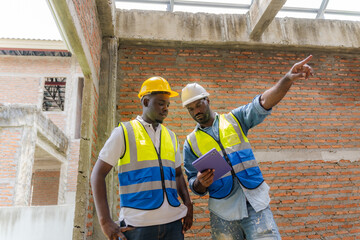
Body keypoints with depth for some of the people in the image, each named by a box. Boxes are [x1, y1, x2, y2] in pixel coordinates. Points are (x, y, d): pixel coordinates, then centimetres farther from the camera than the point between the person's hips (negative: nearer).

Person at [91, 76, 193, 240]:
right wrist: (105, 222, -11)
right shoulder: (123, 132, 0)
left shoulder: (170, 136, 13)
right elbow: (98, 174, -3)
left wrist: (188, 204, 4)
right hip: (138, 225, -4)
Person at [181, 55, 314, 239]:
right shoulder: (191, 142, 4)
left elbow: (263, 103, -10)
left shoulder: (235, 119, 4)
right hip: (223, 213, 1)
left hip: (255, 203, 0)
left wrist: (287, 79, -26)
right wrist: (200, 183, -16)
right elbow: (194, 186, 7)